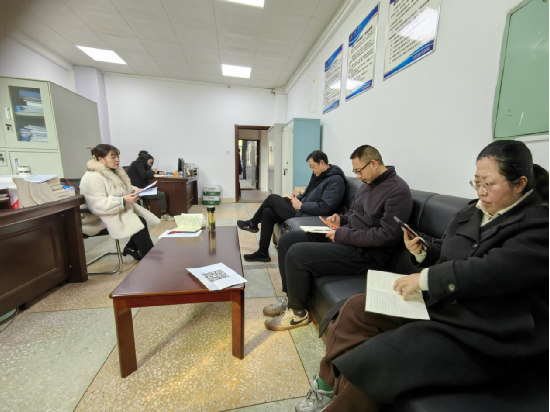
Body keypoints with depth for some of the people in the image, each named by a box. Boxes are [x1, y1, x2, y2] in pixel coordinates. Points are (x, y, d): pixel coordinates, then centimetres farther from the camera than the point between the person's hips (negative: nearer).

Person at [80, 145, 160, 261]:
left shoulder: (115, 171, 8)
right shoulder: (93, 178, -22)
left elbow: (122, 190, 21)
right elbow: (98, 206, -29)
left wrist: (133, 190, -1)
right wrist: (123, 201, -34)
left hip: (123, 210, 9)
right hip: (105, 217, -9)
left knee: (142, 220, -12)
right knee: (139, 224, -23)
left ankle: (131, 248, 7)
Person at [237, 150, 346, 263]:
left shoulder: (335, 180, -16)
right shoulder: (319, 175, 13)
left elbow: (326, 207, -25)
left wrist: (301, 205, -19)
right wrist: (296, 199, 0)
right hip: (302, 210, 9)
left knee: (273, 198, -4)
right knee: (268, 212, 2)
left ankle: (253, 223, 22)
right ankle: (263, 252, 10)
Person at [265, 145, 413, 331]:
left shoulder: (398, 190, -14)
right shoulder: (368, 184, 13)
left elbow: (387, 236, -22)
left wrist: (342, 235, -20)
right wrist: (341, 219, 4)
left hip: (364, 252, -10)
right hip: (347, 236, 10)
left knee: (296, 253, -24)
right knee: (287, 240, 4)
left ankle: (297, 312, 0)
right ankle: (291, 297, 15)